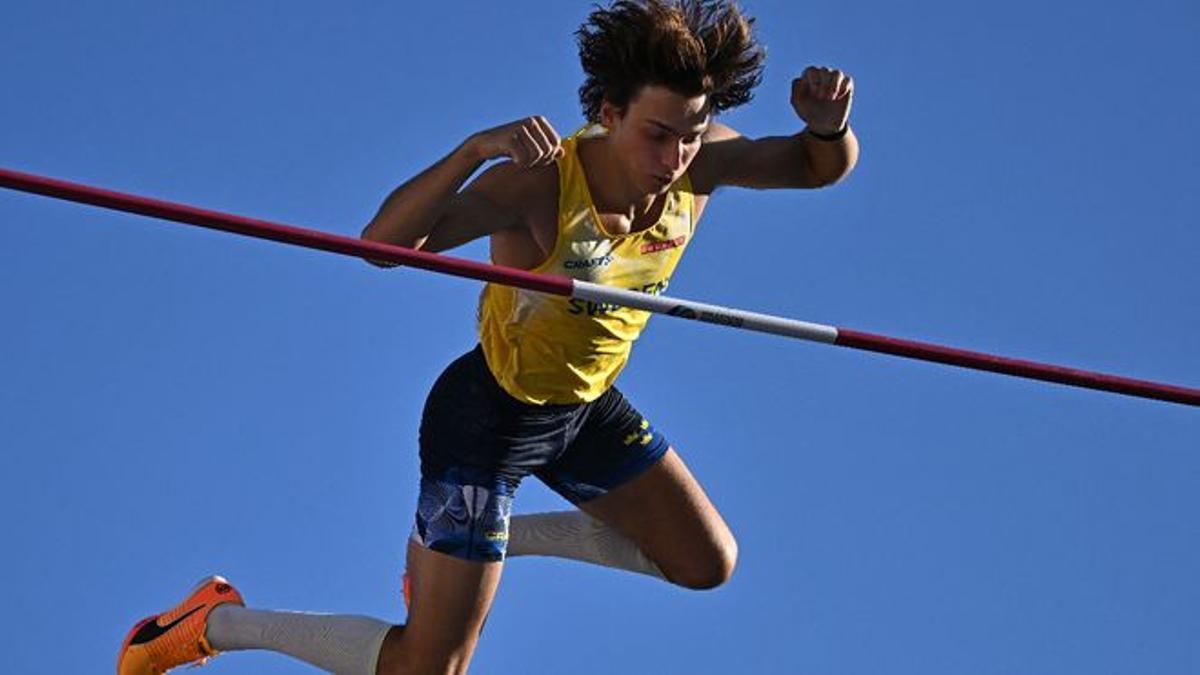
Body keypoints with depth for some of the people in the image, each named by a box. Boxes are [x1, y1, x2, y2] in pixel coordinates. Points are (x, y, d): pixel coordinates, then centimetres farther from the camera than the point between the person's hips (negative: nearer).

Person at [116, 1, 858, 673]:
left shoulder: (698, 163, -17)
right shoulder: (536, 186, -35)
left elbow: (824, 166, -5)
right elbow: (384, 243, -46)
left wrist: (830, 124, -29)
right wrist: (474, 149, -60)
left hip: (588, 406, 7)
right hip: (489, 417, -7)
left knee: (708, 564, 17)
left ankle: (455, 545, 27)